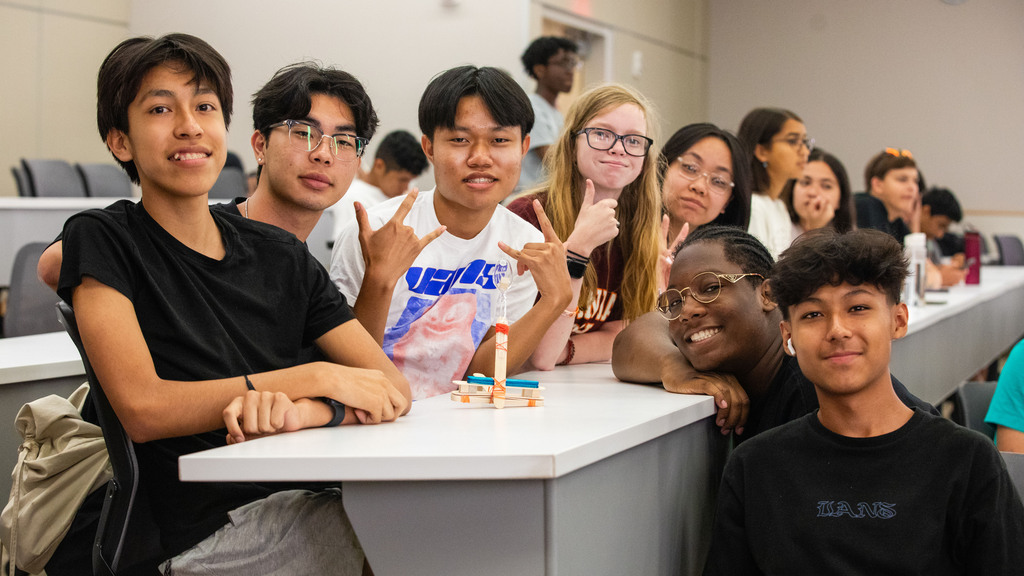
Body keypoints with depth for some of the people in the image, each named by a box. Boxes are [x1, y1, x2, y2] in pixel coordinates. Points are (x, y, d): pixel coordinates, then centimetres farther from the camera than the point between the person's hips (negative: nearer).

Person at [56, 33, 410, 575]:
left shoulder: (281, 255, 12)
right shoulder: (102, 241, -1)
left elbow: (392, 388, 6)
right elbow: (142, 409, -13)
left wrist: (304, 409, -16)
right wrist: (315, 377, -11)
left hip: (307, 507, 5)